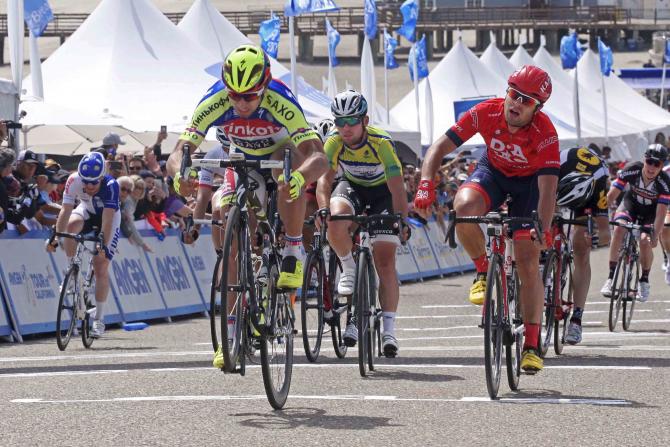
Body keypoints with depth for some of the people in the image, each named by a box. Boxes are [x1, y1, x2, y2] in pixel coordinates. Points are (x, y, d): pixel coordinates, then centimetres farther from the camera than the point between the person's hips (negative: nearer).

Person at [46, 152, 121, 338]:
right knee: (71, 224, -34)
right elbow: (66, 210, -29)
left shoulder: (111, 185, -35)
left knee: (101, 268, -11)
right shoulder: (74, 180, -28)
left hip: (108, 218, -2)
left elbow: (107, 219, -40)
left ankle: (99, 319, 0)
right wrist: (56, 237, -39)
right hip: (86, 211, 2)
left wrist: (104, 245, -48)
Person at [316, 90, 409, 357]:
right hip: (352, 187, 2)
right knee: (335, 223, -34)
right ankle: (349, 269, -6)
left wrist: (401, 218, -45)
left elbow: (397, 186, -33)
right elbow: (324, 178, -27)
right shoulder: (334, 143, -21)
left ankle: (389, 329, -7)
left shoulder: (381, 142, -30)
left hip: (382, 192, -2)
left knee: (385, 262, -11)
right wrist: (323, 209, -45)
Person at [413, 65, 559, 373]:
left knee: (528, 262, -11)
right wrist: (426, 182, -42)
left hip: (528, 182, -2)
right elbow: (440, 146, -25)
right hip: (492, 171, 2)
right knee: (464, 207, -34)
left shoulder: (545, 134, -32)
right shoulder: (487, 113, -28)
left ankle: (531, 346, -2)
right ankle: (483, 270, -5)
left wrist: (543, 230, -52)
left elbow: (548, 187, -38)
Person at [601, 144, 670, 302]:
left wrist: (655, 235, -39)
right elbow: (611, 196, -25)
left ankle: (644, 281, 0)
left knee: (645, 241, -24)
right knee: (619, 229, -27)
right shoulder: (631, 170, -28)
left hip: (650, 210, -1)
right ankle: (611, 278, -21)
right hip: (631, 203, 1)